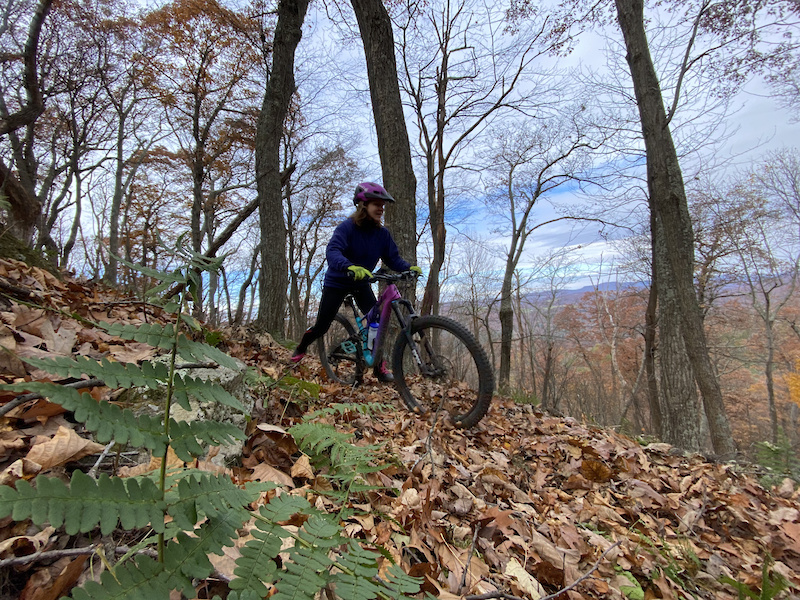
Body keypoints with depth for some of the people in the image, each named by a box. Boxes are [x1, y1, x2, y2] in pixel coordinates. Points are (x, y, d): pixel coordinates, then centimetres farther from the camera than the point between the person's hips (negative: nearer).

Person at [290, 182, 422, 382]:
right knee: (322, 326, 4)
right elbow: (332, 251, -37)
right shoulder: (347, 227, -24)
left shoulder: (382, 233, -8)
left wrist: (409, 267, -29)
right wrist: (351, 267, -57)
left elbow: (393, 258, -8)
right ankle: (302, 347, 37)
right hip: (337, 282, -4)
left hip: (361, 283, 4)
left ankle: (379, 367, 0)